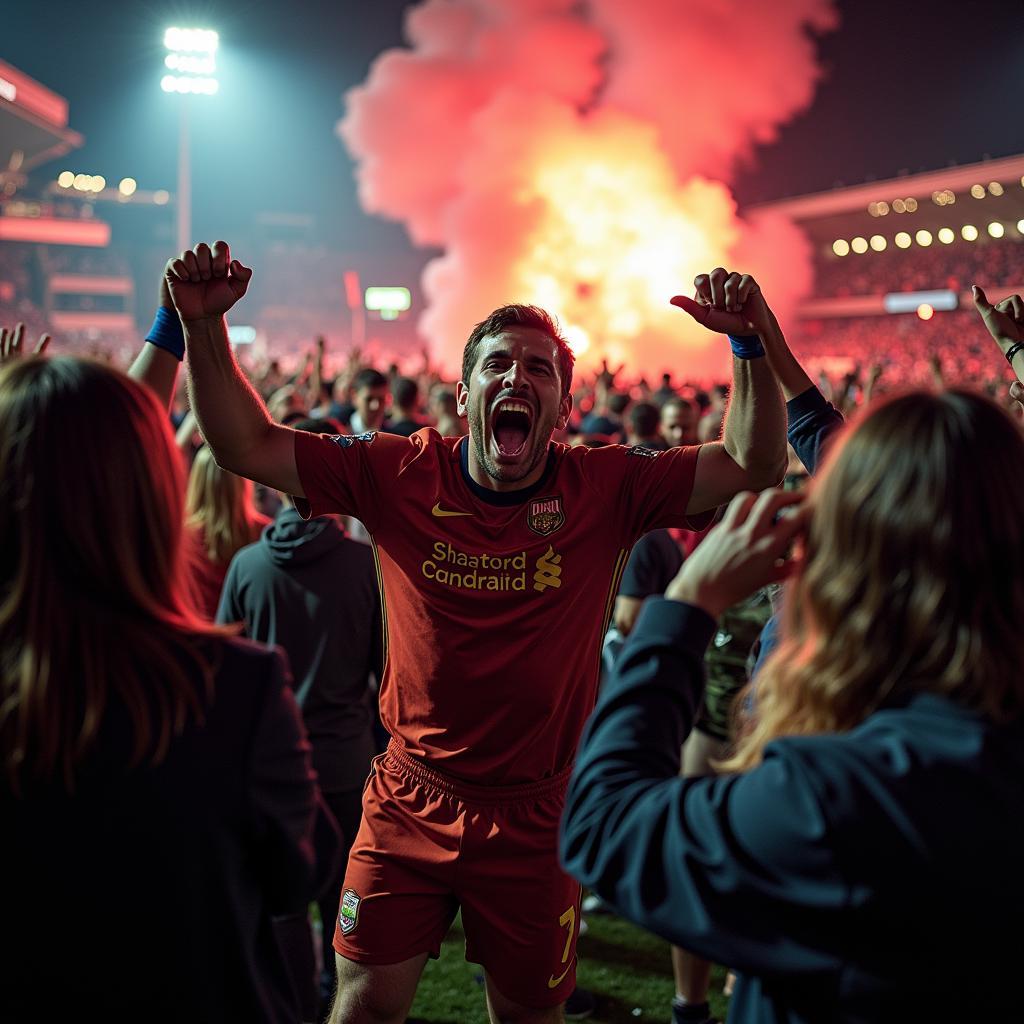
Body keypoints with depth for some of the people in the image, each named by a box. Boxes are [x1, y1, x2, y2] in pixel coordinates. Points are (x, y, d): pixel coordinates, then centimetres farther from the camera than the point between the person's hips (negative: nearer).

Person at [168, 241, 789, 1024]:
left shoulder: (608, 489, -9)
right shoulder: (400, 476, -9)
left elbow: (755, 468, -14)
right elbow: (246, 445, -9)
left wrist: (751, 343, -27)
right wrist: (204, 325, -21)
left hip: (537, 818, 0)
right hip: (410, 806, 0)